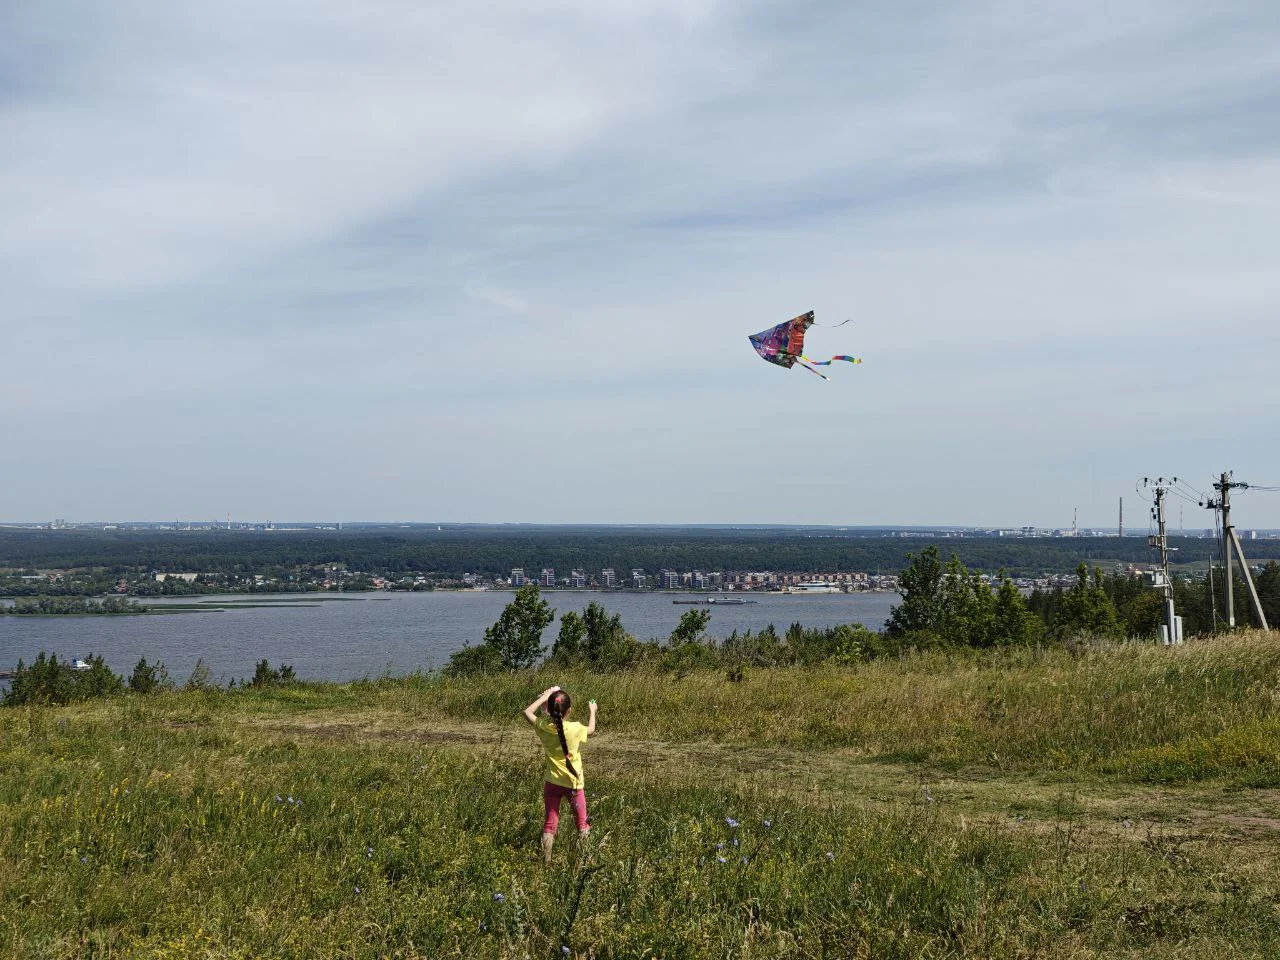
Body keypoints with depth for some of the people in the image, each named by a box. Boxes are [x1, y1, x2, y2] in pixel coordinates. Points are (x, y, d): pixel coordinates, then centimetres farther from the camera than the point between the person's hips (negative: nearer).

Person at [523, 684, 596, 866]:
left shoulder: (543, 727, -12)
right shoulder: (575, 729, -17)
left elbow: (527, 712, 6)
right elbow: (591, 729, 7)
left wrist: (544, 697, 10)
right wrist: (592, 711, 23)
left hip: (552, 782, 2)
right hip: (573, 782, -2)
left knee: (550, 823, 10)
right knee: (582, 823, 14)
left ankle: (546, 861, 8)